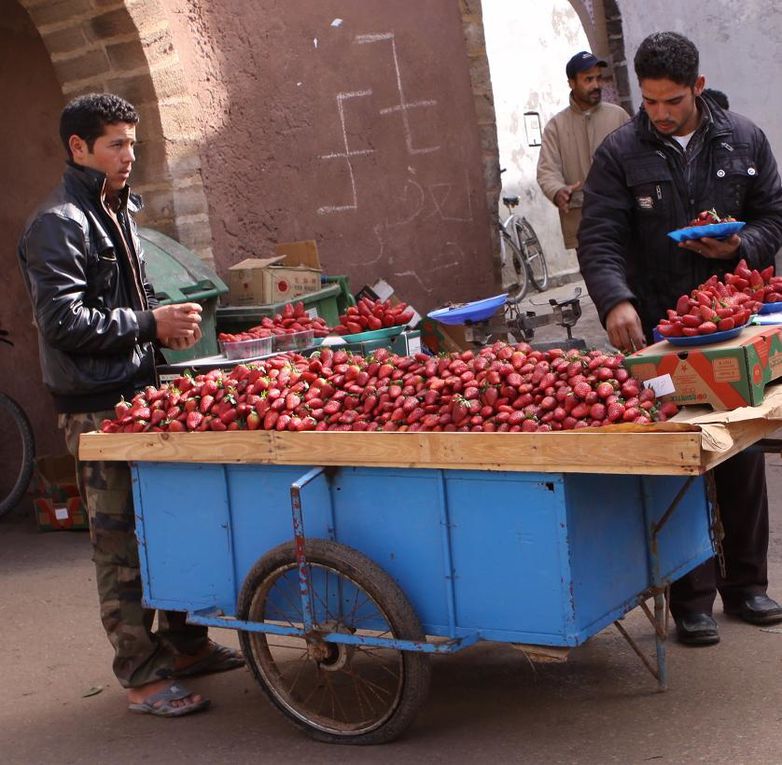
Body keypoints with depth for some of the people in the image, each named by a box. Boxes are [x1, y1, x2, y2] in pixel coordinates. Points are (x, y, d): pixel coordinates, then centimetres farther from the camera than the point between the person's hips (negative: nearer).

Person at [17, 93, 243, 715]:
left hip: (138, 395, 9)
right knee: (120, 542, -2)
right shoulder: (59, 224, -12)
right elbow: (65, 321, -20)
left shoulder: (118, 213, 16)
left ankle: (184, 643, 28)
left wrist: (166, 323, 7)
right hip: (97, 409, -9)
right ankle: (144, 677, 6)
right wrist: (150, 323, -17)